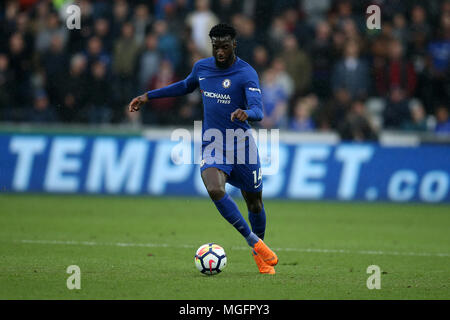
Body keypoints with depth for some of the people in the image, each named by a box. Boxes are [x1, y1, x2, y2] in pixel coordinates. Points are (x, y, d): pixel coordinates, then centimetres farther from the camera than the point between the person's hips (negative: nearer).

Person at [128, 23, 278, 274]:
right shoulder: (202, 67, 4)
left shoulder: (247, 74, -12)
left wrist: (246, 113, -48)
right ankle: (255, 243, -18)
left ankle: (261, 257, 34)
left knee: (254, 202, 8)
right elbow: (186, 86, 26)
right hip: (212, 145, 2)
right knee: (215, 190, -27)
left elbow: (258, 111, -24)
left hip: (242, 144, -2)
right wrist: (148, 96, 25)